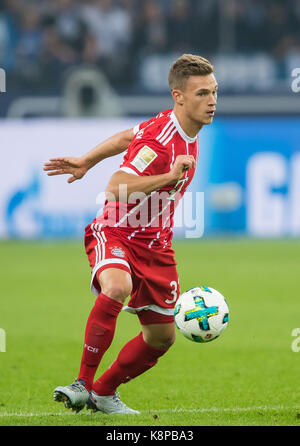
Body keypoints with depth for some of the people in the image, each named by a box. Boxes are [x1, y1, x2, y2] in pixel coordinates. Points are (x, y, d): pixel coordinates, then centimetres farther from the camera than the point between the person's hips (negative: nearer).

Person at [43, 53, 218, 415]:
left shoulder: (187, 133, 3)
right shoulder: (159, 138, -24)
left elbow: (128, 138, 16)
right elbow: (116, 189, -29)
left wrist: (86, 162, 22)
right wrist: (170, 176, -32)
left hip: (156, 245, 8)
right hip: (116, 234, -8)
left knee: (162, 336, 10)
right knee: (117, 286, -39)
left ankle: (104, 392, 31)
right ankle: (82, 383, -30)